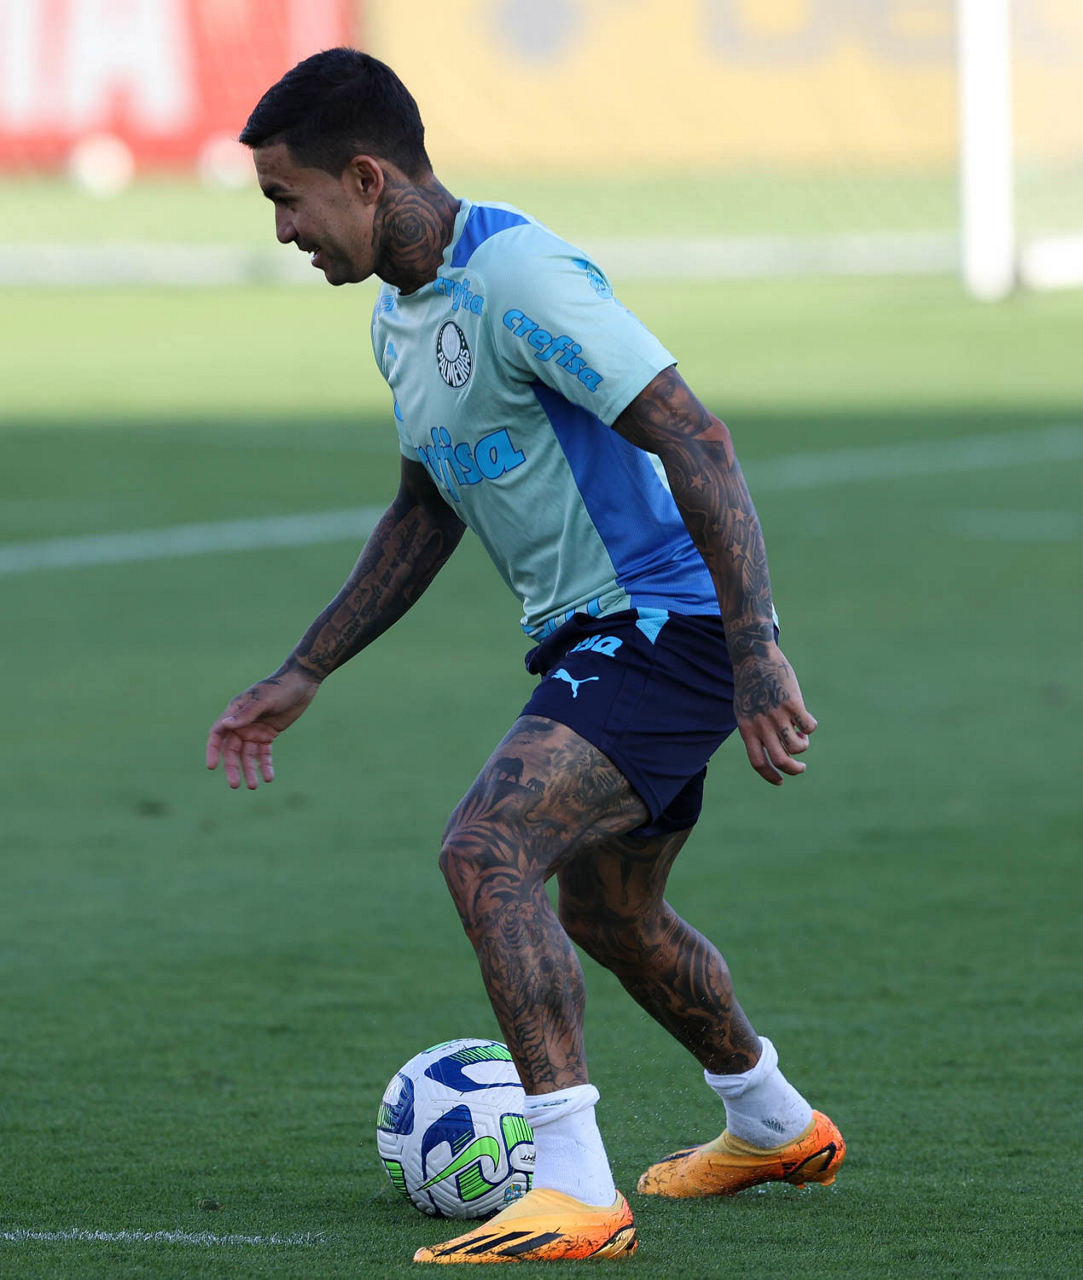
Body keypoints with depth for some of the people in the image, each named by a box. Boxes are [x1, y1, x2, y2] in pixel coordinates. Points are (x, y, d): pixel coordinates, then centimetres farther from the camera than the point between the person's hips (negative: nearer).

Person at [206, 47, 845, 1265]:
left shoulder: (519, 277, -21)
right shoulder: (401, 317, 10)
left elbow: (697, 443, -25)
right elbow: (427, 512, 24)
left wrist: (756, 655, -31)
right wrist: (301, 676, 23)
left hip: (665, 627, -10)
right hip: (596, 638, 10)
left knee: (485, 852, -24)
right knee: (605, 912, 26)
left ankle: (575, 1193, -25)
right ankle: (776, 1127, 49)